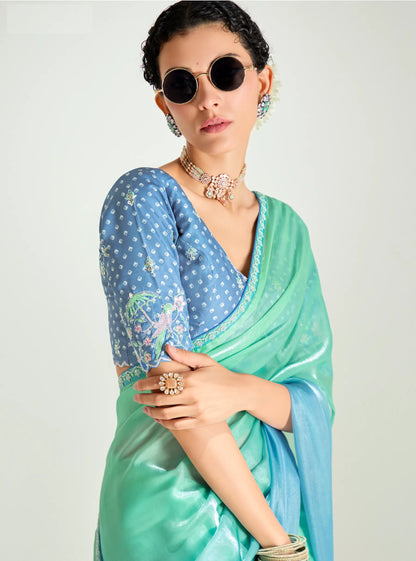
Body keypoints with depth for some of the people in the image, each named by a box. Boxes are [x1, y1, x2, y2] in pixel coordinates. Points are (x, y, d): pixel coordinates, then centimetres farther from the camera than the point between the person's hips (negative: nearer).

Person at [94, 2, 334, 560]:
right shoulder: (144, 198, -13)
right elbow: (172, 384, -19)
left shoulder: (285, 227, 3)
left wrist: (240, 390, -23)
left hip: (276, 491, 5)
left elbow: (314, 393, -1)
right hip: (174, 513, -5)